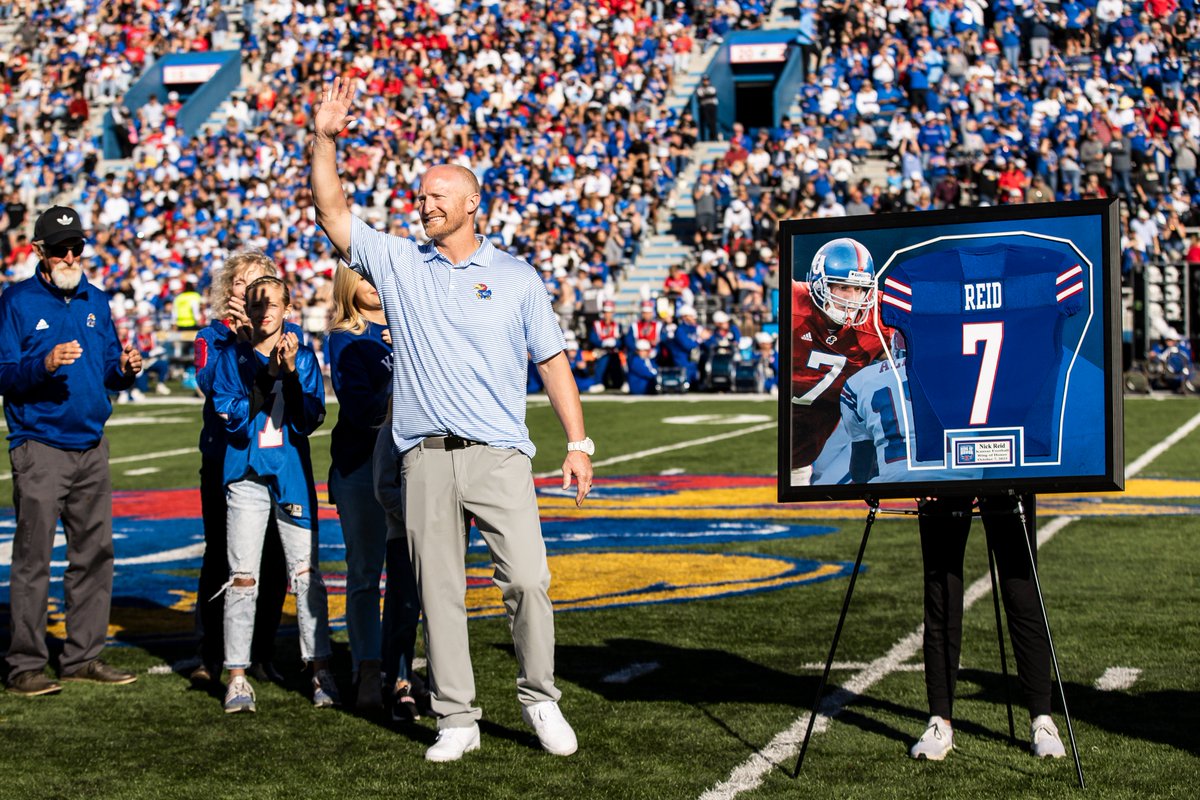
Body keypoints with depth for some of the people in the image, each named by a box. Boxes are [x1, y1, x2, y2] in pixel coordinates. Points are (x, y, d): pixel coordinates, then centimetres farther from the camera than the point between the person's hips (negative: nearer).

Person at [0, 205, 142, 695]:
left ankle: (83, 657, 17)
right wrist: (45, 364, -26)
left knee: (95, 554, 8)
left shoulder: (96, 301, 14)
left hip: (91, 446, 6)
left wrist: (125, 369, -4)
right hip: (40, 448, -6)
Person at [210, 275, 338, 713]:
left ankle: (321, 669, 4)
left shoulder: (303, 356, 6)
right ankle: (237, 676, 5)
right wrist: (268, 374, -15)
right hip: (246, 476, 0)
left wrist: (291, 372, -15)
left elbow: (310, 419, -4)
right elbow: (229, 416, -7)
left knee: (306, 573, -3)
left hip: (292, 473, 0)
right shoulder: (232, 358, 6)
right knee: (242, 578, 0)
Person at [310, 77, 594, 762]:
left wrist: (579, 443, 3)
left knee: (528, 581, -9)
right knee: (440, 593, 3)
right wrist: (324, 139, -4)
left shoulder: (516, 277, 9)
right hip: (426, 457, 2)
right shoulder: (399, 262, 12)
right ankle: (457, 719, 11)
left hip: (500, 455, -2)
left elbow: (553, 361, 9)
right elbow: (332, 212, 8)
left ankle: (540, 698, 10)